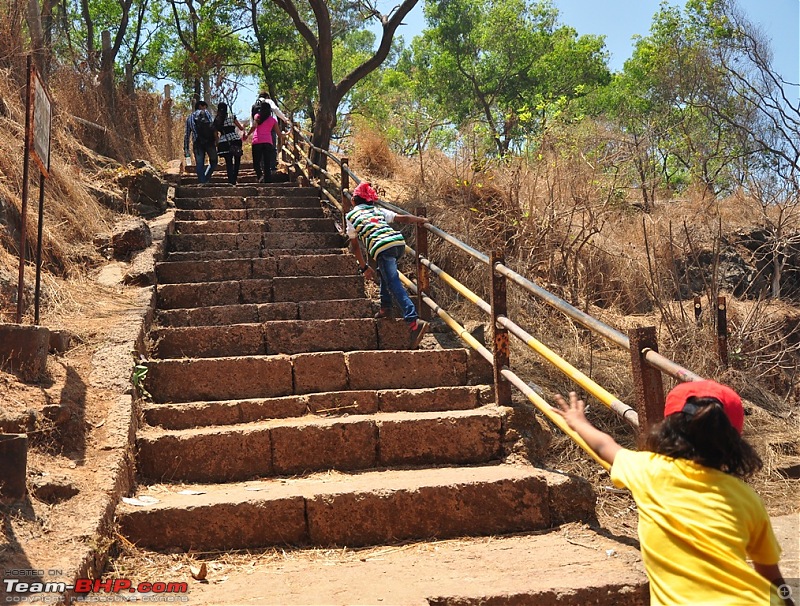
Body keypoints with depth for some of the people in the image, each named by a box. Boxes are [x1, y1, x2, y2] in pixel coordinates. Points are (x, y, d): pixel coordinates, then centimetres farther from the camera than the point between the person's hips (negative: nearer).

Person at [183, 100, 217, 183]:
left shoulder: (189, 117, 23)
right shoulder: (205, 112, 11)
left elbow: (187, 135, 19)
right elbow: (212, 124, -3)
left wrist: (186, 148, 18)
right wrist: (216, 139, -5)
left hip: (197, 143, 4)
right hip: (209, 141, -4)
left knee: (199, 165, 5)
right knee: (213, 162, 8)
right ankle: (206, 179, -8)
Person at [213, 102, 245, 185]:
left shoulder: (216, 119, 10)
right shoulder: (231, 116, 5)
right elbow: (241, 128, 10)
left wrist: (216, 144, 16)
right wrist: (243, 126, 31)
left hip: (223, 142, 2)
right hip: (235, 140, -2)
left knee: (228, 162, 6)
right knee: (237, 160, 13)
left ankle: (231, 180, -2)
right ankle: (235, 177, 3)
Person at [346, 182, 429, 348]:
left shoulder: (351, 216, 24)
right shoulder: (379, 210, 31)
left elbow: (355, 246, 25)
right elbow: (403, 218, 21)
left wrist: (364, 267, 31)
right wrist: (423, 220, 32)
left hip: (381, 247, -5)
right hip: (399, 242, 6)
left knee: (394, 285, -14)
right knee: (385, 271, 34)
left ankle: (414, 321, -30)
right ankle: (385, 308, 30)